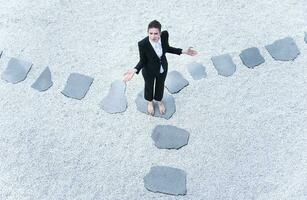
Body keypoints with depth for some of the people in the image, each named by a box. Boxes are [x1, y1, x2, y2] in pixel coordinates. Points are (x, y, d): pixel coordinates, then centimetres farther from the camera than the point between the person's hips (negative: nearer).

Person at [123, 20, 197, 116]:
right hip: (149, 70, -2)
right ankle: (150, 102, 63)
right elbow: (143, 61, -19)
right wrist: (134, 70, -37)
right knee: (149, 86, 28)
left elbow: (167, 48, -8)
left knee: (160, 85, 30)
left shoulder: (164, 35, -29)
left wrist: (183, 51, -11)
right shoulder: (142, 44, -37)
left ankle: (159, 100, 64)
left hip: (163, 67, 3)